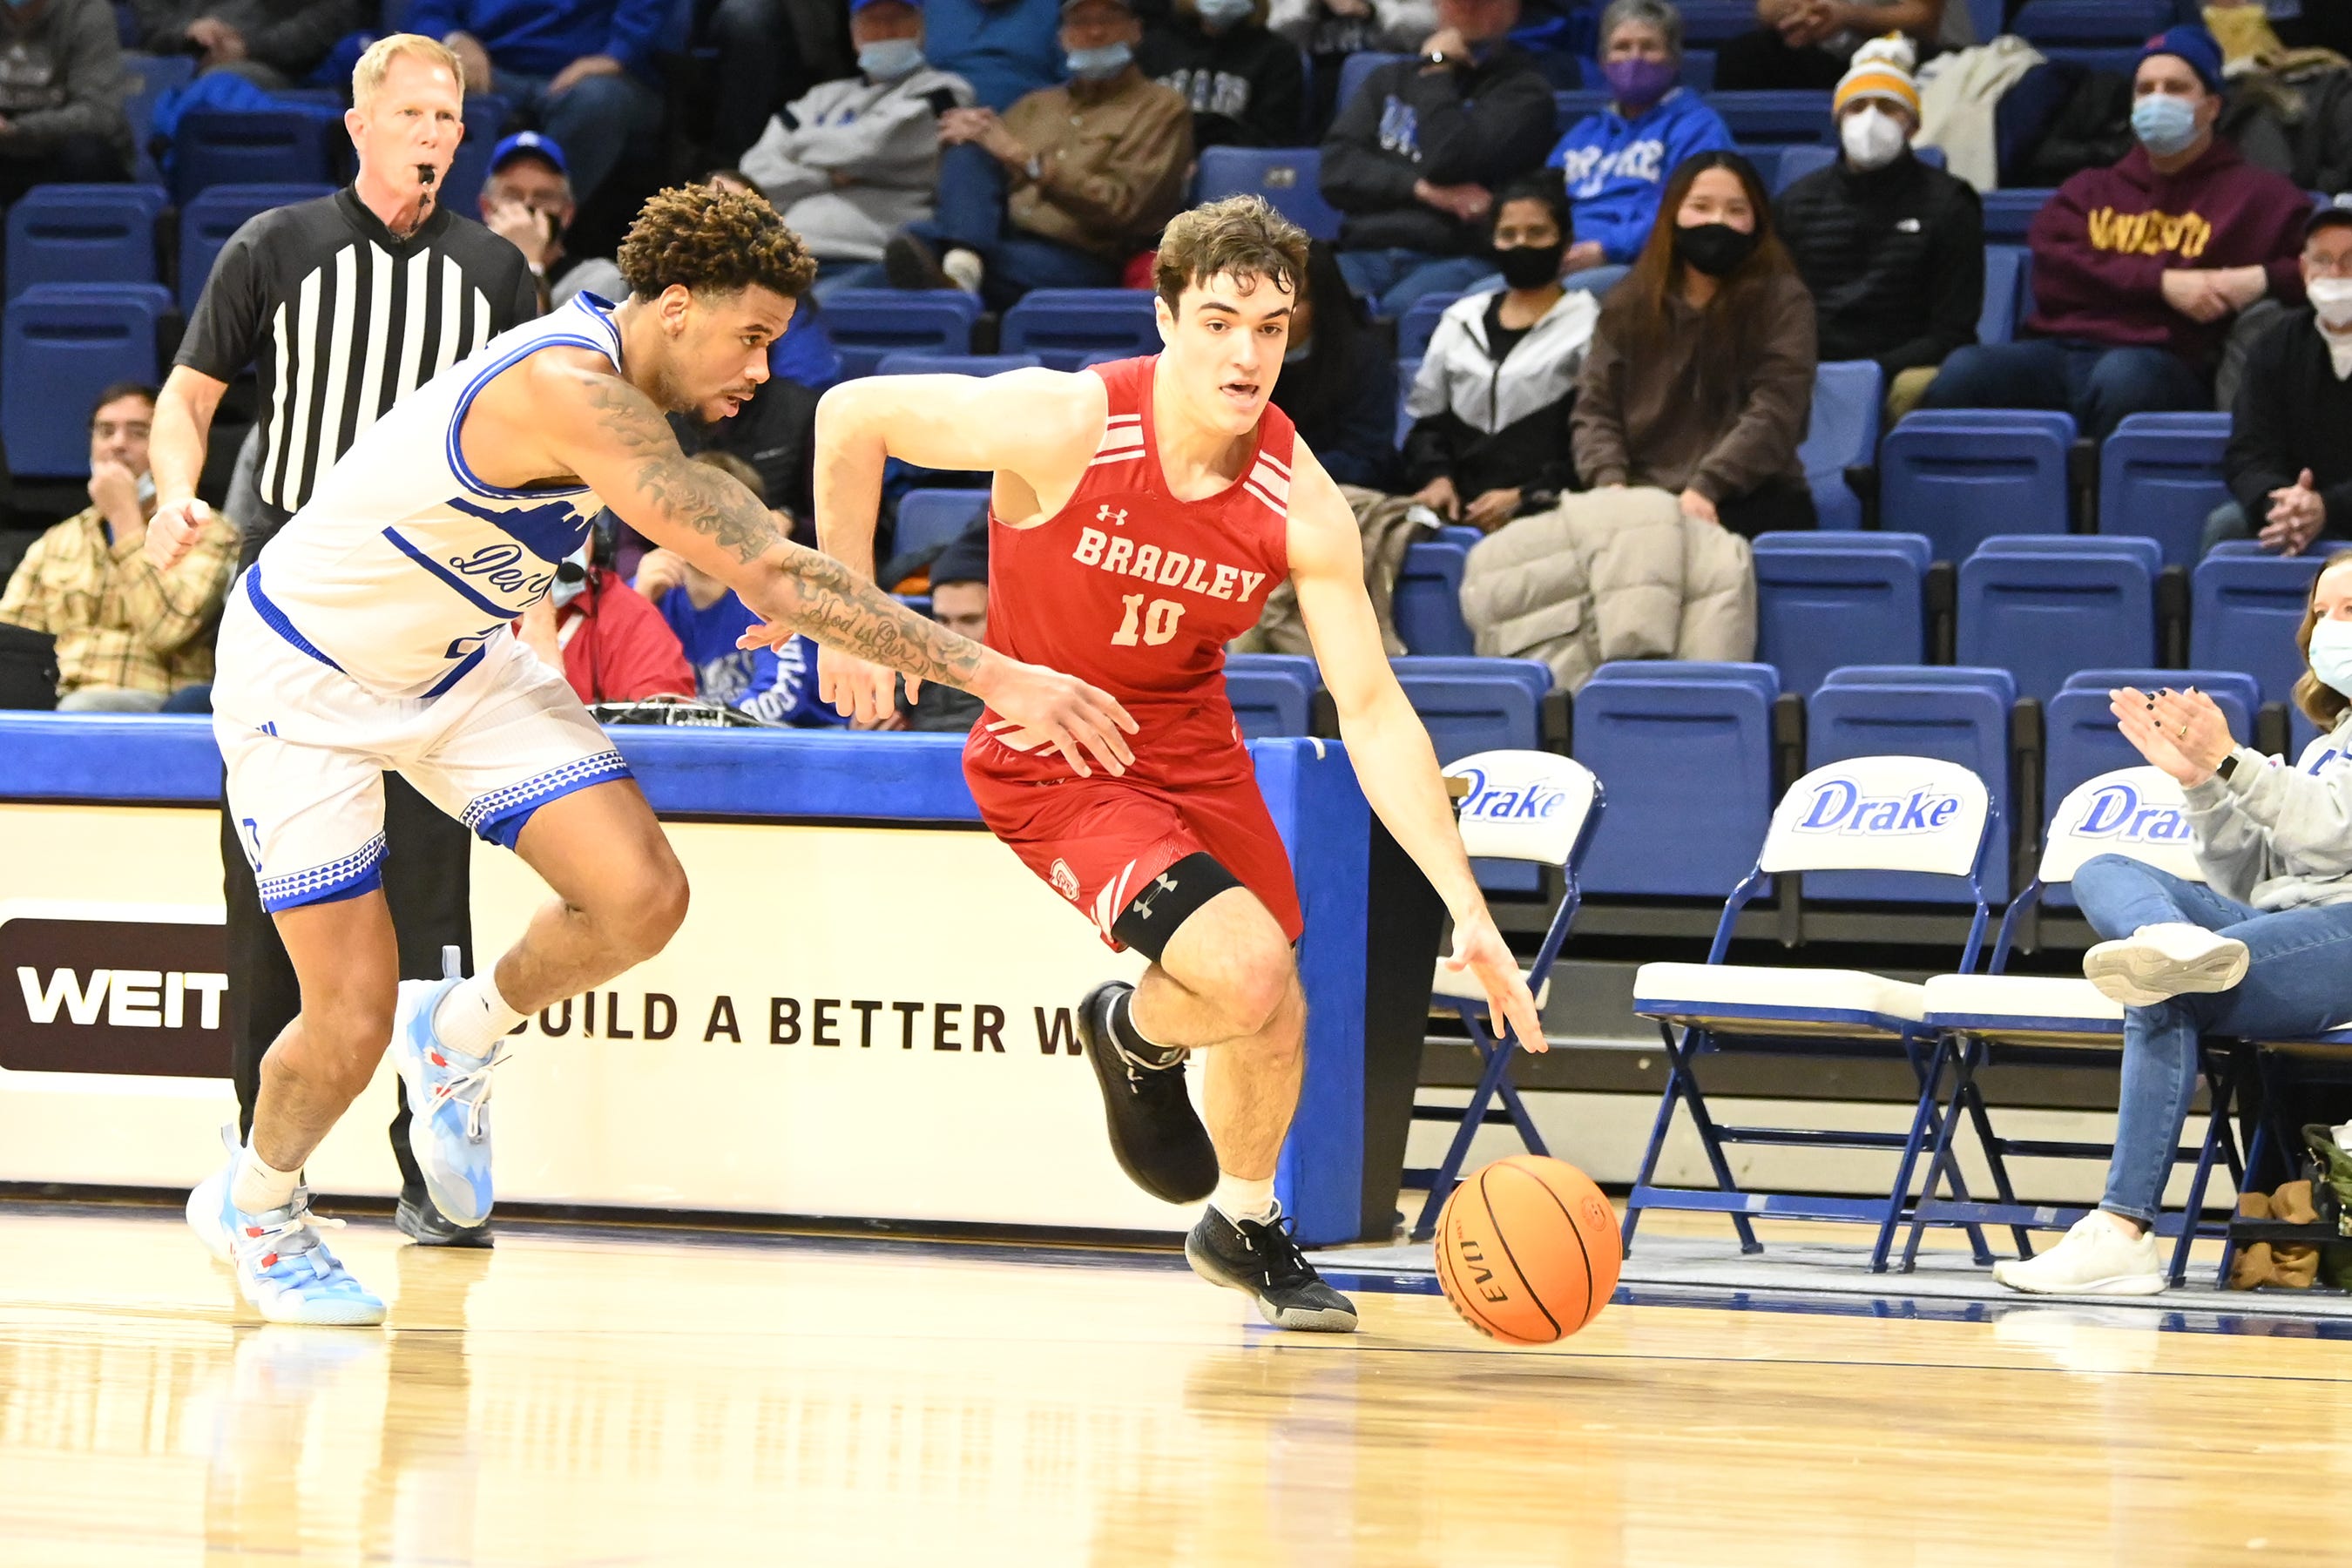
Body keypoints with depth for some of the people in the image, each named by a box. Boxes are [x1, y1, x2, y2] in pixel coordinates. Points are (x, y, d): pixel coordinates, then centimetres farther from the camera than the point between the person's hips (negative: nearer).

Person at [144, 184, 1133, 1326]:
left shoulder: (615, 379, -4)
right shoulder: (570, 393, -33)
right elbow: (772, 575, -39)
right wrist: (991, 674, -41)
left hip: (451, 668, 8)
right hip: (301, 680, -8)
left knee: (640, 898, -12)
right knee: (353, 1027, -9)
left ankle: (461, 1037, 17)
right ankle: (253, 1205, 23)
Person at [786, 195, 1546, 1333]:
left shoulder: (1301, 505, -17)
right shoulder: (1063, 426, -27)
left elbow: (1373, 712, -13)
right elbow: (853, 415, -14)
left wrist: (1467, 910, -19)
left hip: (1191, 747, 5)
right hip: (1049, 758, -5)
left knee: (1273, 1020, 13)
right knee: (1249, 977, -24)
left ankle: (1244, 1221, 45)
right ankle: (1137, 1031, 13)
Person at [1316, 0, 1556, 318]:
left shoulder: (1524, 91, 10)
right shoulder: (1390, 79, 27)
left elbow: (1449, 166, -7)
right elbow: (1337, 169, 12)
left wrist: (1436, 72, 5)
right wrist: (1419, 188, -4)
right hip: (1365, 253, 4)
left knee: (1397, 310, -40)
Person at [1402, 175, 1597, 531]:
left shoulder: (1588, 325, 7)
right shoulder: (1461, 321, 24)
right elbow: (1427, 419, 23)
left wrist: (1524, 497, -12)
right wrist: (1437, 478, 2)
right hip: (1459, 510, 4)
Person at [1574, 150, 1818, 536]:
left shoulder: (1782, 301, 3)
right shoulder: (1626, 307, 15)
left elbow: (1772, 415, -8)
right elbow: (1595, 411, 11)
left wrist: (1705, 489, -22)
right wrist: (1610, 482, -11)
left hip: (1752, 503, -3)